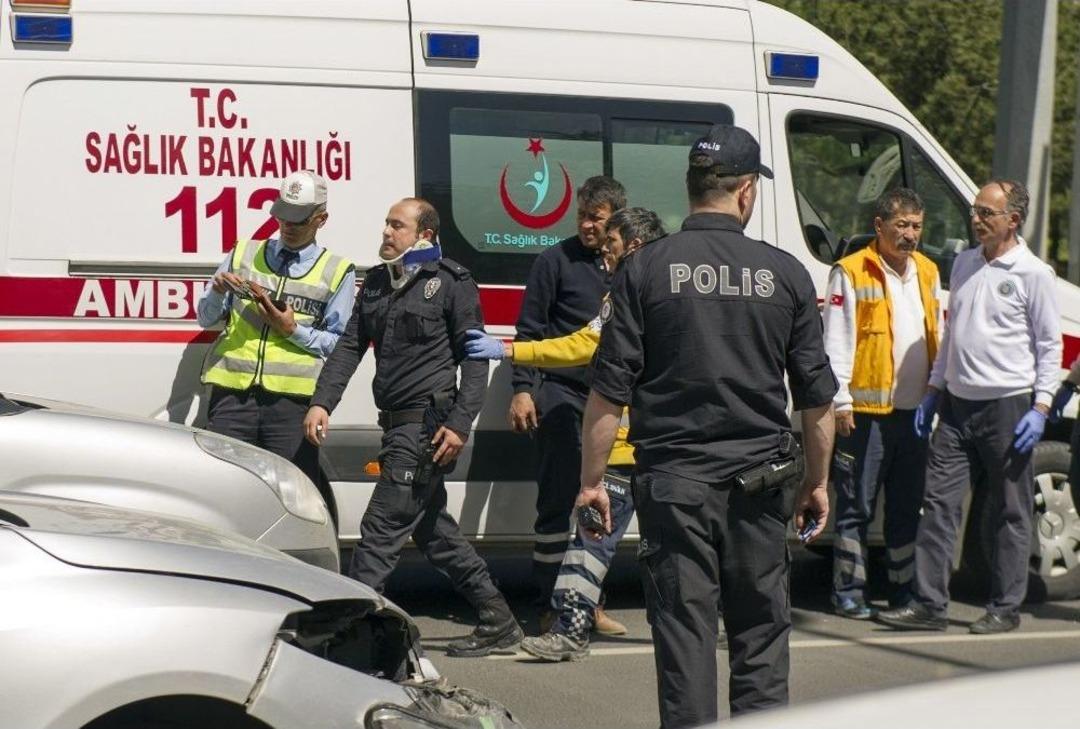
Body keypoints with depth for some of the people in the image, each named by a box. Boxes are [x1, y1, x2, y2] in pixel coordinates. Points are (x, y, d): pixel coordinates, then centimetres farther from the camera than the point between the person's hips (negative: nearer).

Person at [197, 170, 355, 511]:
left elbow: (339, 344, 6)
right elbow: (205, 318, 20)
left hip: (291, 403, -2)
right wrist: (218, 291, -2)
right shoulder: (243, 255, 18)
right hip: (232, 396, 2)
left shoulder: (337, 272, 11)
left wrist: (293, 330, -9)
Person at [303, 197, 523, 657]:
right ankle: (498, 621, 21)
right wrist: (322, 402, 0)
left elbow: (474, 359, -7)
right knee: (431, 529, 13)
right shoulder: (376, 283, 17)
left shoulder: (451, 283, -4)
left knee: (381, 528, -11)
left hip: (428, 424, -8)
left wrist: (460, 425, -16)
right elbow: (350, 347, 13)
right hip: (398, 424, 8)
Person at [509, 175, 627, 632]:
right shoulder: (557, 260, -1)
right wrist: (523, 390, -10)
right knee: (558, 501, -4)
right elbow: (529, 329, -2)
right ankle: (552, 606, 1)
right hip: (561, 393, -5)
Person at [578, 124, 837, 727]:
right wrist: (818, 481, 17)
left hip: (674, 480, -1)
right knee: (761, 630, 11)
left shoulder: (646, 269, -3)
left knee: (684, 627, 2)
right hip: (760, 481, 1)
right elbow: (817, 395, 6)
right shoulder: (785, 273, 1)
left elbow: (610, 390, -4)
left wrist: (592, 479, 4)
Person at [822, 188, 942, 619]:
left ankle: (904, 590, 21)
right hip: (866, 411, -6)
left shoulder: (928, 273, 14)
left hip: (916, 410, 6)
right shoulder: (851, 273, -6)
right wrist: (840, 400, -13)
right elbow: (836, 342, -8)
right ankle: (849, 592, 6)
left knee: (908, 506, 12)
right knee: (857, 507, 0)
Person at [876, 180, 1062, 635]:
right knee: (939, 503, 0)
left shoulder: (1033, 274, -5)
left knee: (1009, 512, 3)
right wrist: (934, 390, 19)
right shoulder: (963, 264, 13)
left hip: (1007, 407, -6)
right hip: (957, 405, 6)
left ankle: (1005, 608, 11)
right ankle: (928, 604, 2)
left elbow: (1050, 345, -4)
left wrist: (1040, 407, -11)